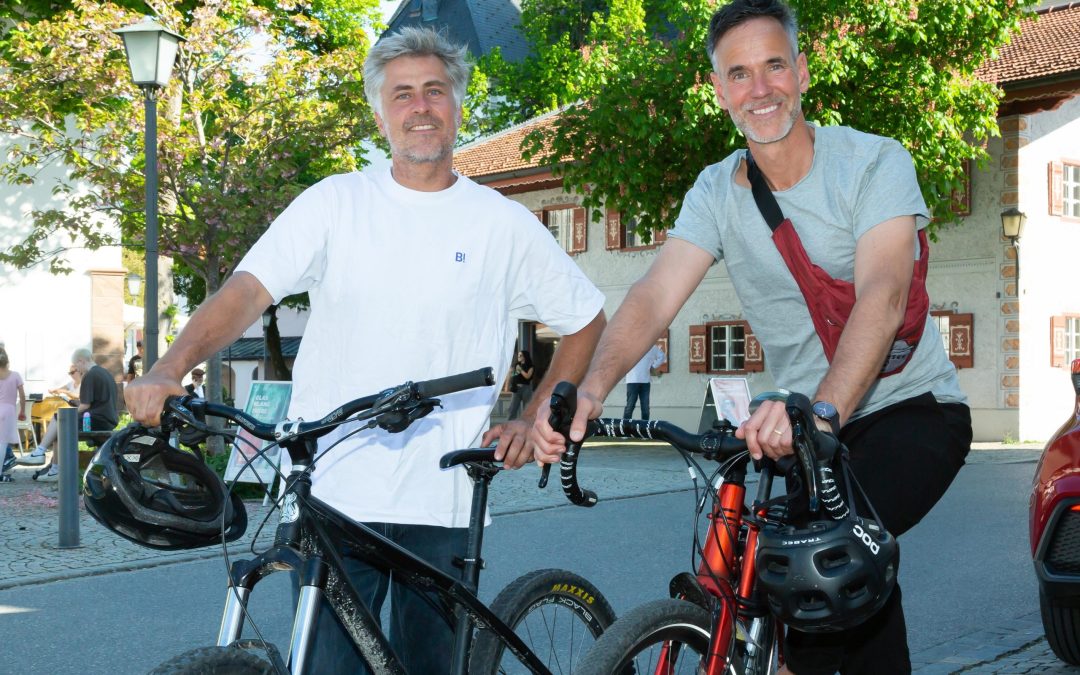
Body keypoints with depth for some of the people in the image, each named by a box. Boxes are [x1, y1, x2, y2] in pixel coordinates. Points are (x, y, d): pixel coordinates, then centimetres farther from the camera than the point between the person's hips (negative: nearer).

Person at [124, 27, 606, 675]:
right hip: (333, 488, -1)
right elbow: (248, 288, -6)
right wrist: (170, 368, -22)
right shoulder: (336, 202, 4)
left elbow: (588, 320, 16)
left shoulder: (503, 222, 6)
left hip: (443, 500, 1)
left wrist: (534, 420, 7)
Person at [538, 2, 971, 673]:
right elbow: (654, 296, -16)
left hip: (914, 406, -4)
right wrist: (589, 389, -35)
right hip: (811, 424, 5)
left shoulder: (874, 161, -13)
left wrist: (824, 408, -46)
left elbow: (883, 295, -28)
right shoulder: (718, 192, -1)